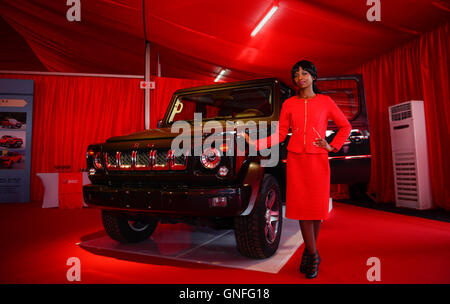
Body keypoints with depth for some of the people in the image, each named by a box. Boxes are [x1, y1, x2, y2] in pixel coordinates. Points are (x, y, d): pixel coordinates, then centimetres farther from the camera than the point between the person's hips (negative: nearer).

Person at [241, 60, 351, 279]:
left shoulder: (325, 102, 5)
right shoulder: (289, 104, 8)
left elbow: (345, 126, 13)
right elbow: (280, 134, 5)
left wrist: (332, 146, 1)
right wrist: (255, 143, -7)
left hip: (318, 160, 0)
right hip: (296, 159, 1)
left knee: (317, 207, 2)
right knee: (302, 206, -1)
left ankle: (308, 252, 22)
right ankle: (314, 256, 13)